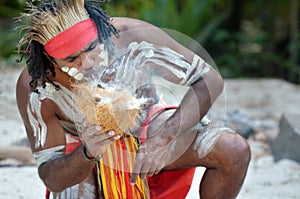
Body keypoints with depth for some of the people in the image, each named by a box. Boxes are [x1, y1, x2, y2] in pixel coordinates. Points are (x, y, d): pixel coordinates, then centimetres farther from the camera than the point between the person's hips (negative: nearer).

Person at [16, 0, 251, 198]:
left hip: (147, 129, 1)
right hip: (80, 154, -1)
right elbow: (51, 178, -24)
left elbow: (209, 80, -23)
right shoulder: (35, 89, -31)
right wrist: (88, 154, -47)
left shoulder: (132, 37, -32)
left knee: (234, 151, -22)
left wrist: (166, 137, -37)